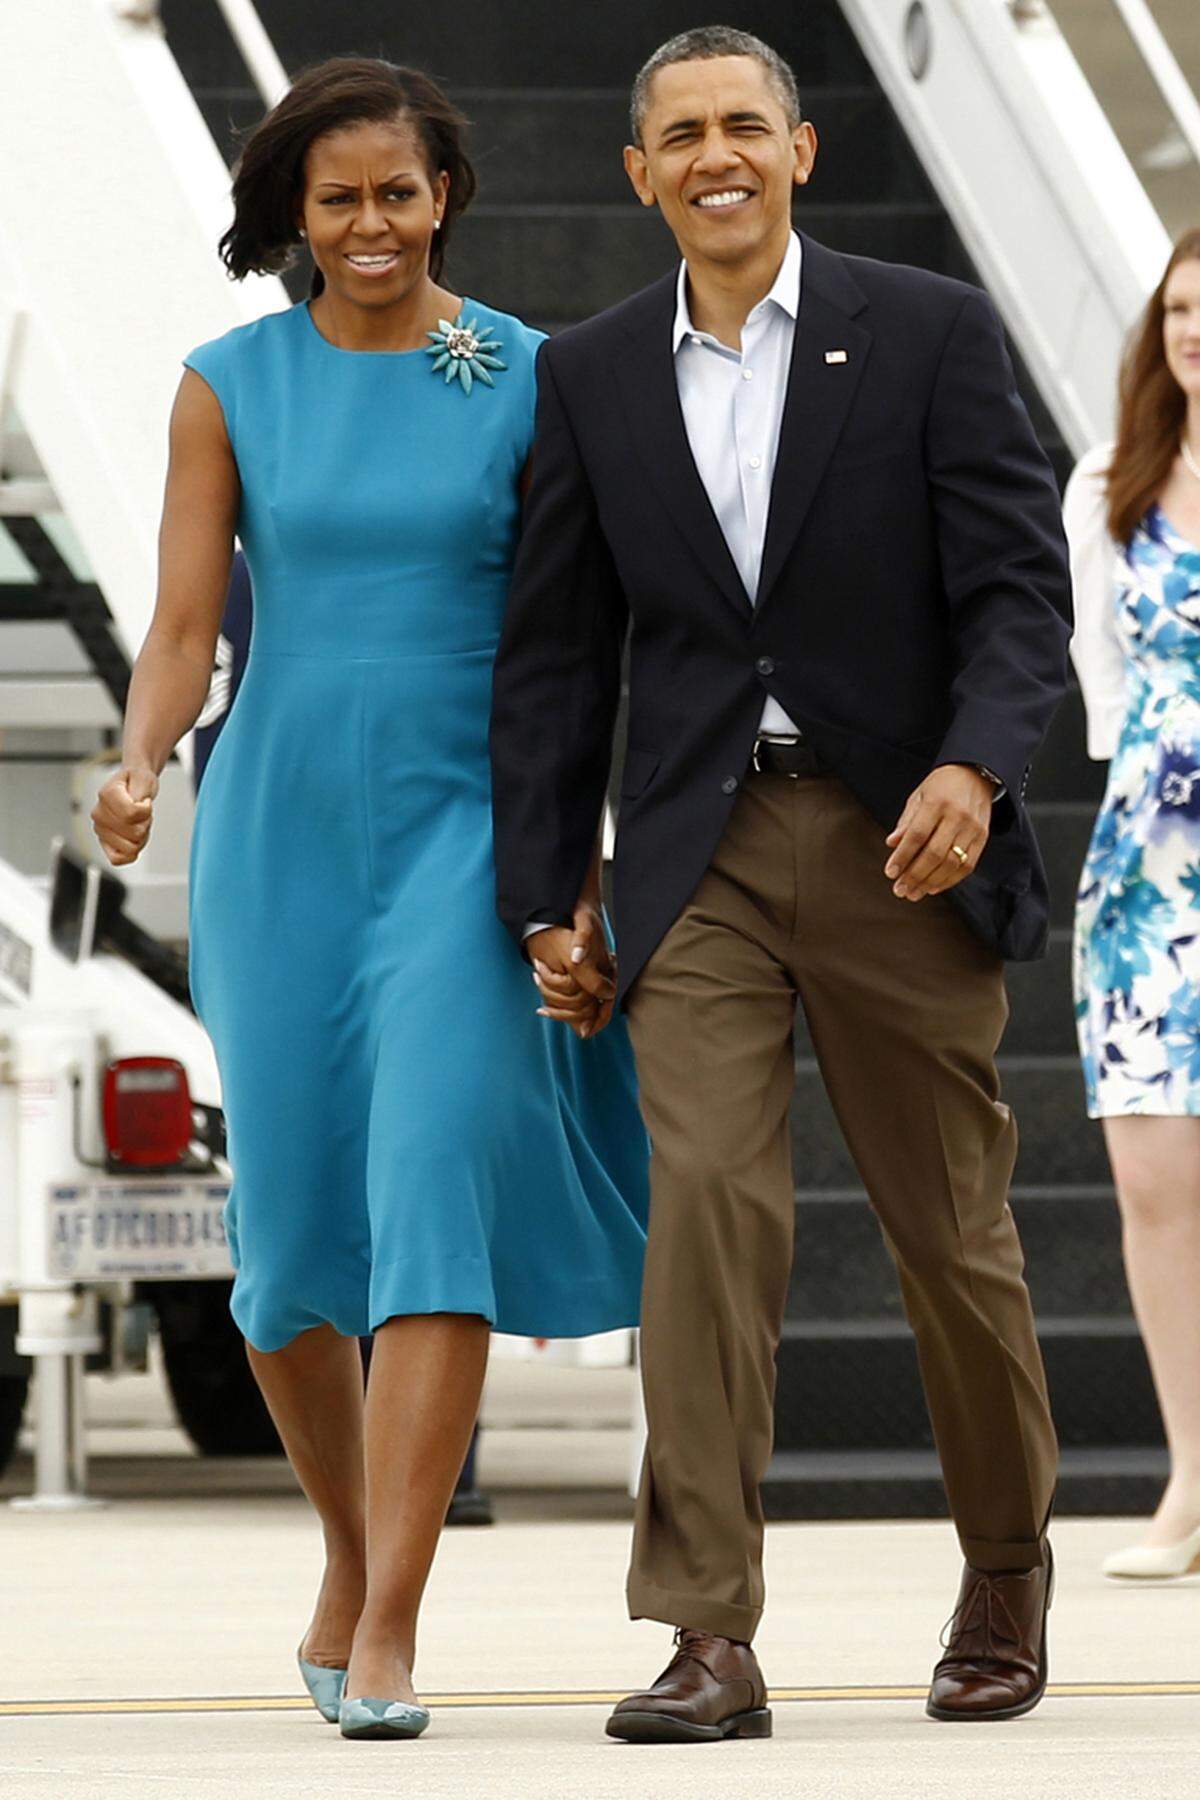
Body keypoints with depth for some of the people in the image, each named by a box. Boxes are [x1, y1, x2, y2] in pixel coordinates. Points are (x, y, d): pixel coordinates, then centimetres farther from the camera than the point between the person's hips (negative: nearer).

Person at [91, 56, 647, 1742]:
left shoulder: (531, 380, 2)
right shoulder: (233, 385, 5)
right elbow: (186, 621, 1)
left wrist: (584, 849, -1)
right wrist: (138, 769, -17)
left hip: (467, 827, -2)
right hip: (281, 827, 2)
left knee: (439, 1184, -16)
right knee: (288, 1227, 5)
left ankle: (390, 1633, -18)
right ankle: (347, 1554, 31)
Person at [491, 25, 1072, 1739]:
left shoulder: (930, 333, 0)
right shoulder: (592, 375, 8)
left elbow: (1019, 585, -4)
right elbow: (555, 651, 11)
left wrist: (976, 766, -22)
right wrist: (543, 901, 7)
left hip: (897, 842, -1)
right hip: (703, 856, 1)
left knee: (951, 1226, 7)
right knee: (707, 1198, -13)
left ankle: (1007, 1579, 30)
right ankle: (709, 1640, -16)